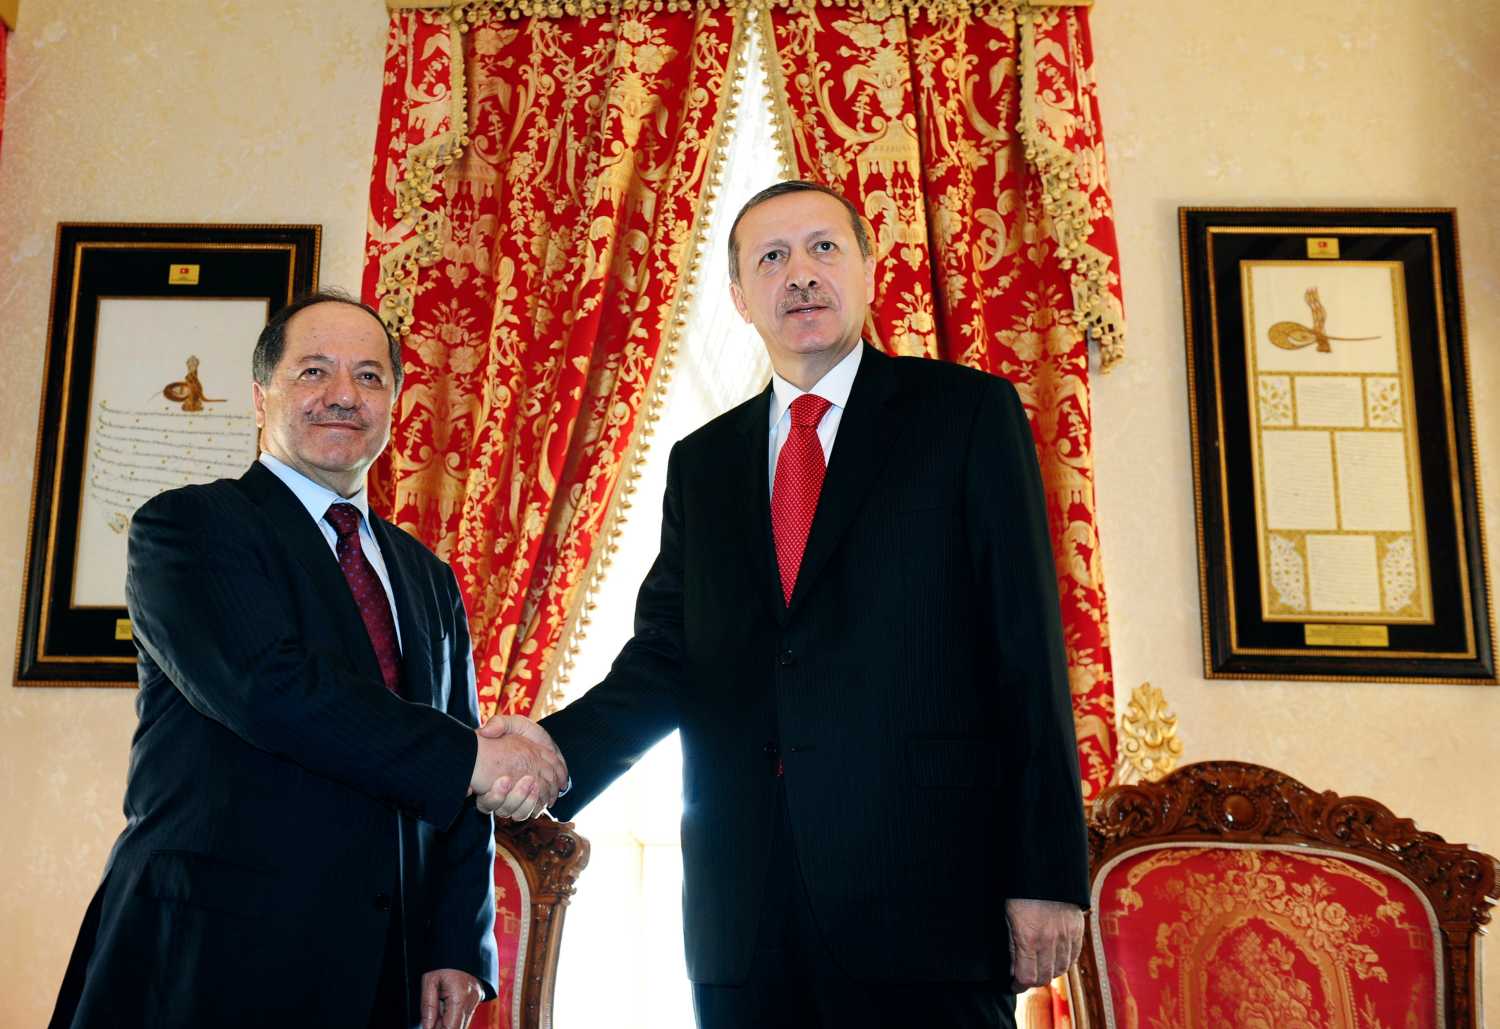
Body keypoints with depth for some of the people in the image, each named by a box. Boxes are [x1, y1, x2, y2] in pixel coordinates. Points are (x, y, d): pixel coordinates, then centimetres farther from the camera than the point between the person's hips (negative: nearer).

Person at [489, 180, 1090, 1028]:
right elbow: (664, 658, 8)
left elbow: (1029, 647, -3)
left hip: (922, 894, -3)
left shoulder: (967, 412, 3)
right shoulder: (701, 461, 15)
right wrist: (560, 750, -11)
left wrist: (1047, 875, -8)